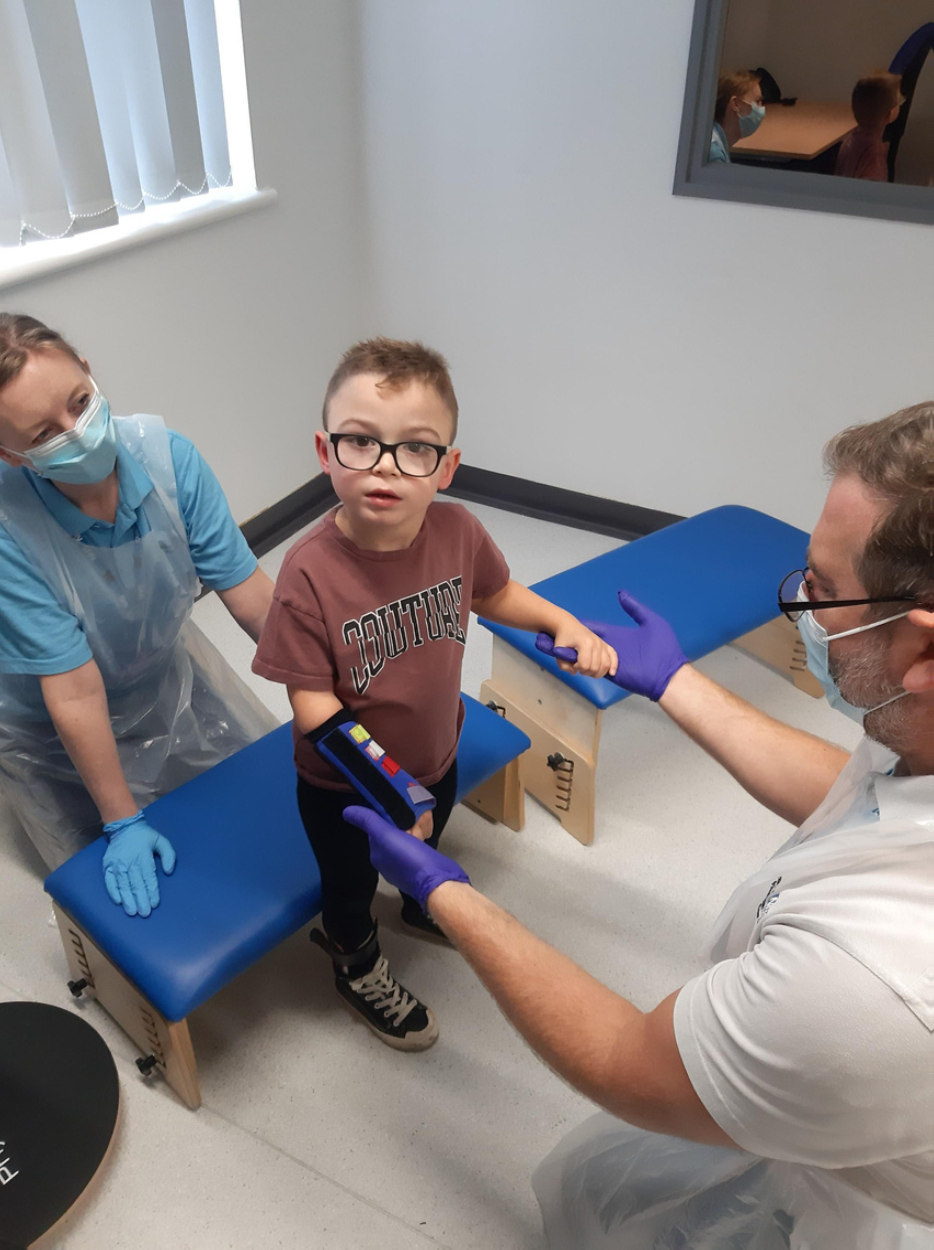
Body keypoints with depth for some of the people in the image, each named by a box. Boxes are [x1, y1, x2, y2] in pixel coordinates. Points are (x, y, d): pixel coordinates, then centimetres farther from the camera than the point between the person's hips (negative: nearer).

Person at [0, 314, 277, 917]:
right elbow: (74, 691, -31)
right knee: (132, 893, 7)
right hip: (52, 727, -3)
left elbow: (252, 594, -23)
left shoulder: (166, 454, -26)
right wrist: (122, 822, -23)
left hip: (166, 665, 4)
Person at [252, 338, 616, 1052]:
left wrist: (565, 623, -13)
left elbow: (494, 594, 1)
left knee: (427, 849, 36)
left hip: (435, 757, 5)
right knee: (351, 885, 26)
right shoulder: (310, 574, -35)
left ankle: (425, 910, 71)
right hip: (343, 790, -4)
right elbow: (314, 706, -29)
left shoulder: (458, 532, -21)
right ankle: (359, 968, 59)